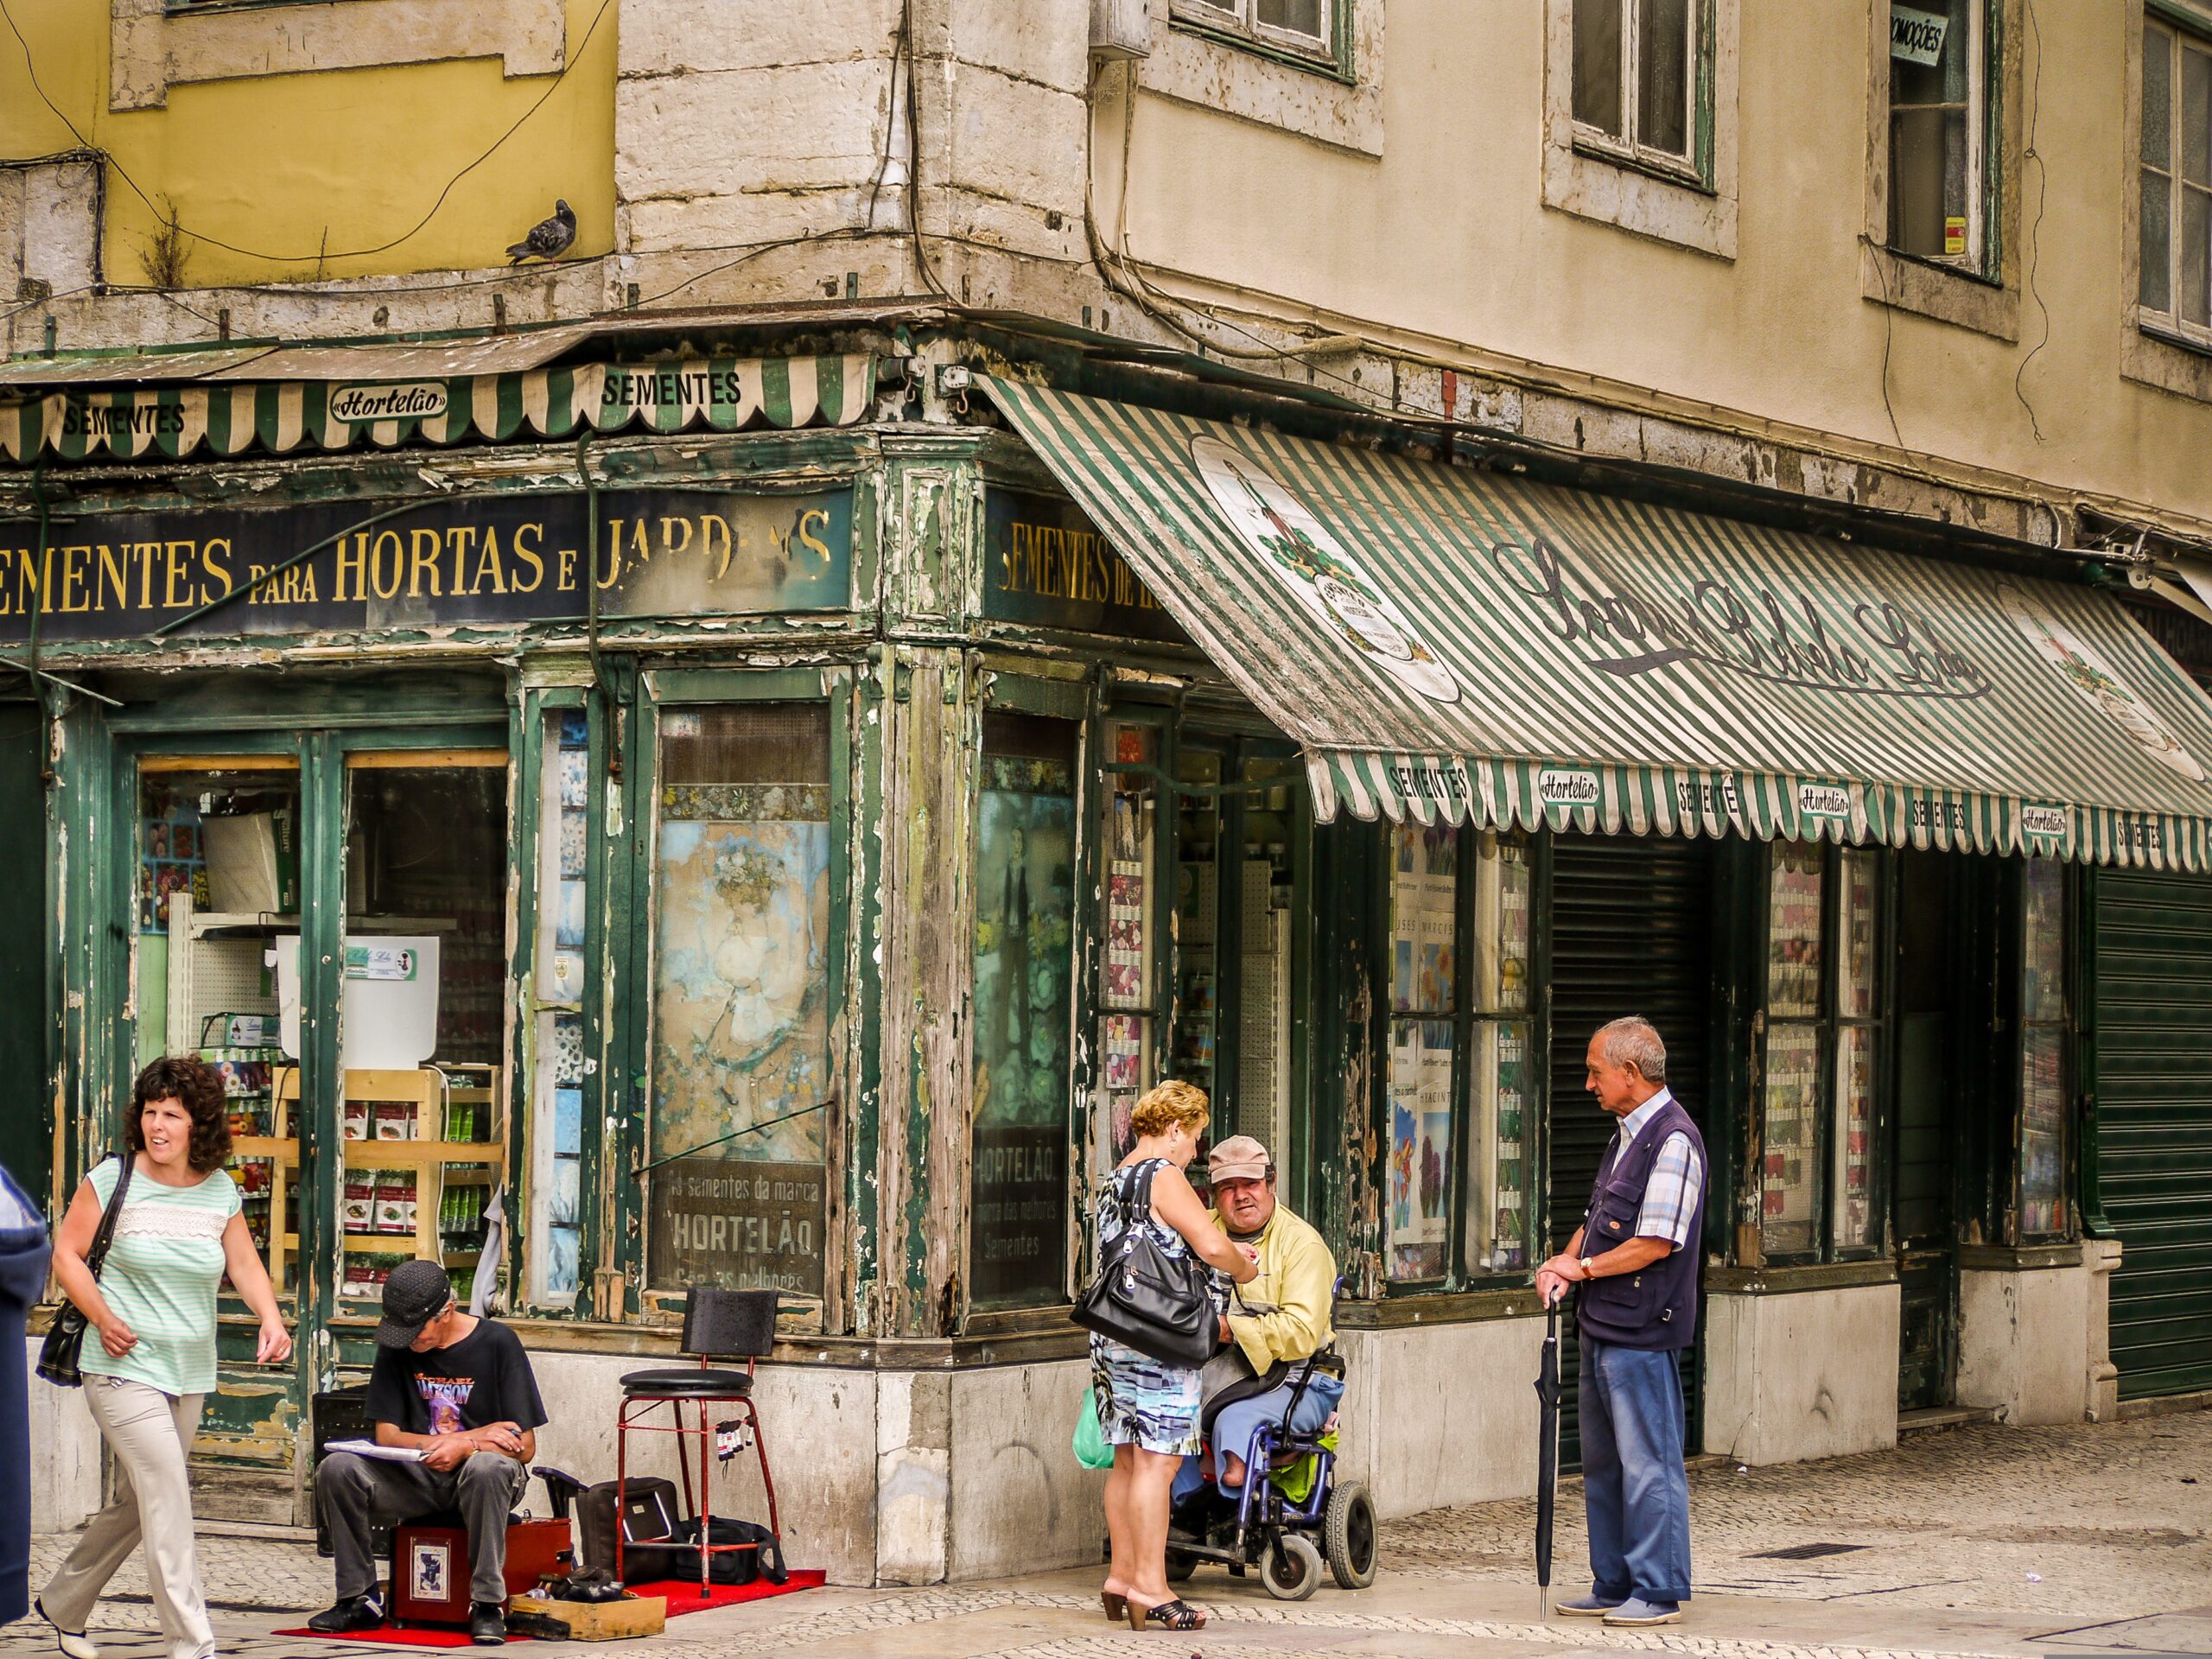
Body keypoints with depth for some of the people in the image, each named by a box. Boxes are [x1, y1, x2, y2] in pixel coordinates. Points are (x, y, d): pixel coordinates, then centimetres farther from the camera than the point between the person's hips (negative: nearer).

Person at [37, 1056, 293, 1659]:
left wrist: (271, 1318, -10)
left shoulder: (220, 1192, 4)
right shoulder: (112, 1180, -7)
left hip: (188, 1375, 5)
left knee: (136, 1503, 16)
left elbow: (245, 1264, 9)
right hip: (123, 1367, -5)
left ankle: (61, 1605, 38)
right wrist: (103, 1317, -14)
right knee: (168, 1495, -16)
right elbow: (67, 1253, -1)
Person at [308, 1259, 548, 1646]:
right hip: (418, 1477, 4)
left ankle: (487, 1604, -31)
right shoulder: (395, 1349, 4)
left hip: (481, 1480, -4)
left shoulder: (497, 1343, -8)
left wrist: (465, 1446, -26)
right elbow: (387, 1436, -1)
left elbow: (525, 1448, -8)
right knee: (336, 1469, -20)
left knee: (486, 1468, -39)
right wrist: (478, 1436, -11)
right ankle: (360, 1598, -11)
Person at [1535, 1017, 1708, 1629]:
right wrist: (1563, 1266, 3)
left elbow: (1656, 1242, -20)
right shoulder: (1627, 1134, 16)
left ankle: (1659, 1591, 0)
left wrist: (1583, 1267, -11)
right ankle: (1613, 1585, 23)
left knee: (1648, 1463, -5)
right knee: (1602, 1463, 15)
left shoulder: (1673, 1140, -16)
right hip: (1603, 1325, 10)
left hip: (1642, 1332, -10)